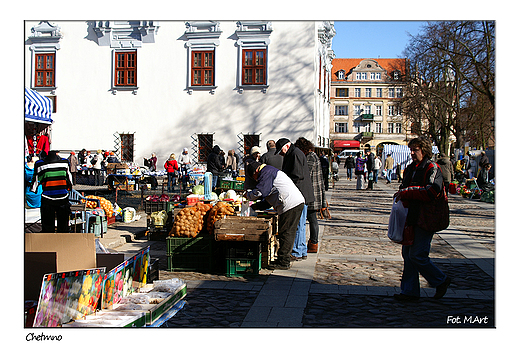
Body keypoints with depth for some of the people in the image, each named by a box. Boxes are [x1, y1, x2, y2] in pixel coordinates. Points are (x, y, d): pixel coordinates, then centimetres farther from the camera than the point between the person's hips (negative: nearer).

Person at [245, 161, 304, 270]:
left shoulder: (266, 173, -7)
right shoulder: (269, 171, 26)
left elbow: (259, 192, -13)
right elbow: (270, 196, 29)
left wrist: (248, 195, 6)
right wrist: (259, 205, 23)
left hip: (291, 204, -11)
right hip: (297, 203, 11)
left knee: (285, 233, -6)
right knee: (288, 233, 12)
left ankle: (283, 262, -2)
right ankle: (284, 260, 18)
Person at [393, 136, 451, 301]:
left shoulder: (432, 169, -10)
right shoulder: (410, 169, 15)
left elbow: (431, 192, -24)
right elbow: (403, 188, 24)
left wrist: (407, 192, -21)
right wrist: (402, 196, 1)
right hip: (411, 218, 8)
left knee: (417, 255, -8)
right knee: (408, 254, 8)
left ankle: (441, 280, 14)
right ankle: (410, 291, 16)